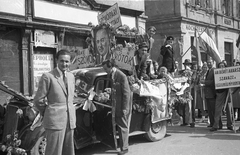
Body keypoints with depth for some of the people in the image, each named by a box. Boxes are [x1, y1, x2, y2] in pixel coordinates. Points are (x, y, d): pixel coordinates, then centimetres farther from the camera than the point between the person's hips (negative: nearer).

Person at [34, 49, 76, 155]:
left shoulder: (71, 76, 11)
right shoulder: (47, 77, -9)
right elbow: (38, 101, -6)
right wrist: (47, 114, 6)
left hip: (70, 121, 6)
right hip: (55, 121, -6)